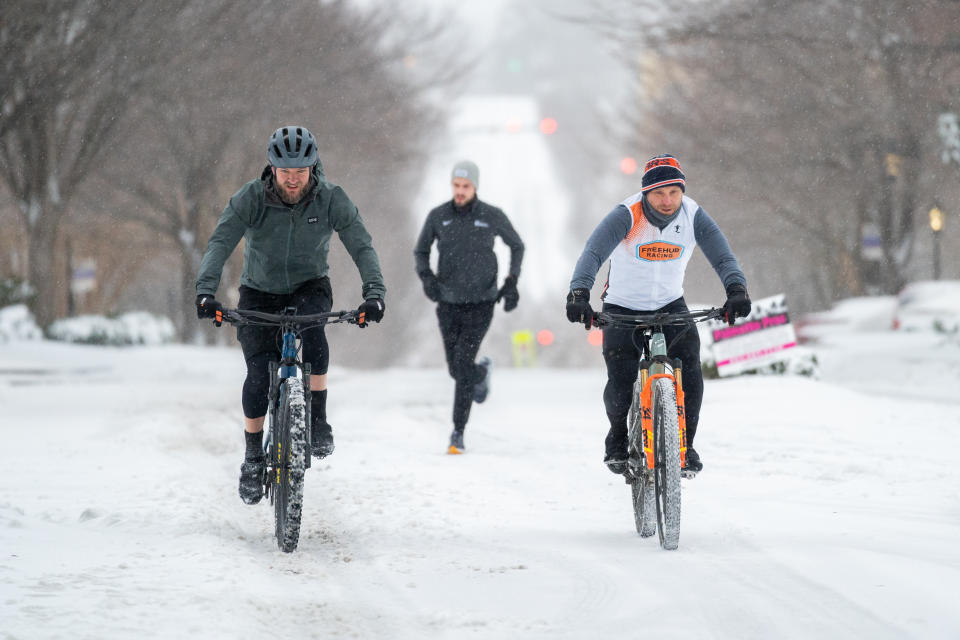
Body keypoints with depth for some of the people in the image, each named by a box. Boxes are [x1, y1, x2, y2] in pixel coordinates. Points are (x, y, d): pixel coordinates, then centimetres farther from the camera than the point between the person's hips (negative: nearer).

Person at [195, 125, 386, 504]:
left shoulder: (331, 199, -19)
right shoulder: (251, 198, -21)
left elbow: (361, 247, -23)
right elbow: (220, 242, -30)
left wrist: (374, 292, -40)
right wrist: (205, 291, -46)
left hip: (309, 288, 0)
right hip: (259, 293, 0)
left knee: (312, 329, -34)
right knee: (259, 375, -14)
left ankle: (317, 420, -22)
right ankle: (253, 457, 5)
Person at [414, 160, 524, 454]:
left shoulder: (492, 216, -7)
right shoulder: (438, 216, -3)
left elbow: (517, 246, 10)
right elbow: (421, 251, 10)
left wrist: (512, 283, -1)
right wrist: (426, 277, -10)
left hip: (481, 305, -3)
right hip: (449, 305, 3)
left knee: (462, 364, -18)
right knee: (457, 371, 9)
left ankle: (458, 432, -5)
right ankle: (482, 372, 47)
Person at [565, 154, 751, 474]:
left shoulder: (693, 215, -15)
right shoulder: (626, 216, -24)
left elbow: (722, 255, -22)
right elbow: (593, 253, -35)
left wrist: (736, 289, -42)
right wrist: (579, 293, -52)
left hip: (670, 304, 2)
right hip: (623, 307, -2)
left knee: (689, 369, -19)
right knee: (620, 381, -16)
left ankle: (685, 444, 0)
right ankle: (618, 441, 13)